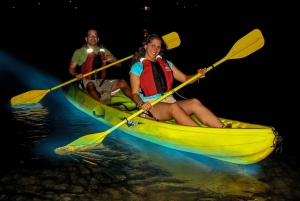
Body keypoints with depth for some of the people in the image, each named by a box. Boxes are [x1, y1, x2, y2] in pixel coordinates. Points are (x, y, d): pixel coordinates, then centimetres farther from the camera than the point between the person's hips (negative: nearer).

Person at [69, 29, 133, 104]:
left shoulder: (104, 51, 14)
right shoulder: (79, 52, 5)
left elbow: (119, 64, 12)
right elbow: (71, 68, 4)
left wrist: (112, 60, -10)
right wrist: (76, 74, -18)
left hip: (103, 82, 3)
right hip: (87, 82, -3)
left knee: (122, 82, -20)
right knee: (90, 85, -38)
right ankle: (102, 104, -66)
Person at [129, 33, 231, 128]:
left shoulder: (166, 64, 20)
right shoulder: (137, 67, 5)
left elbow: (185, 78, 17)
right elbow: (135, 93, -1)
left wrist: (198, 75, -4)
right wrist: (141, 104, -22)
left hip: (169, 101, 4)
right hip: (150, 105, -4)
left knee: (194, 102, -25)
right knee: (173, 107, -36)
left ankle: (222, 129, -41)